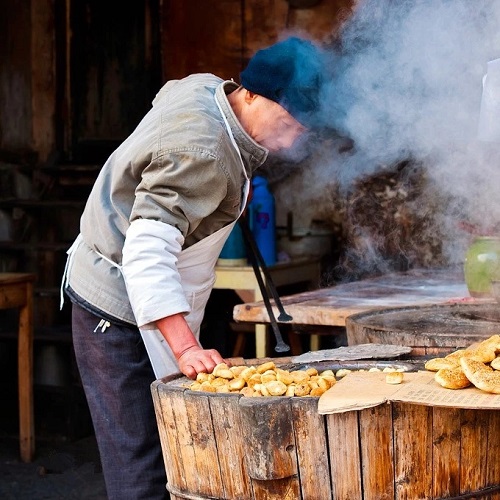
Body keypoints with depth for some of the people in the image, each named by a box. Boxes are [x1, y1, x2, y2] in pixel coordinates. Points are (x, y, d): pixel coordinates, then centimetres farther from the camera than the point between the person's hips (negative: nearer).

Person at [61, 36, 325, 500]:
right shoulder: (200, 152, -29)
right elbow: (146, 255, -38)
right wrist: (186, 349, -47)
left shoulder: (205, 88, 0)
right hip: (121, 310, -10)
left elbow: (167, 94, 26)